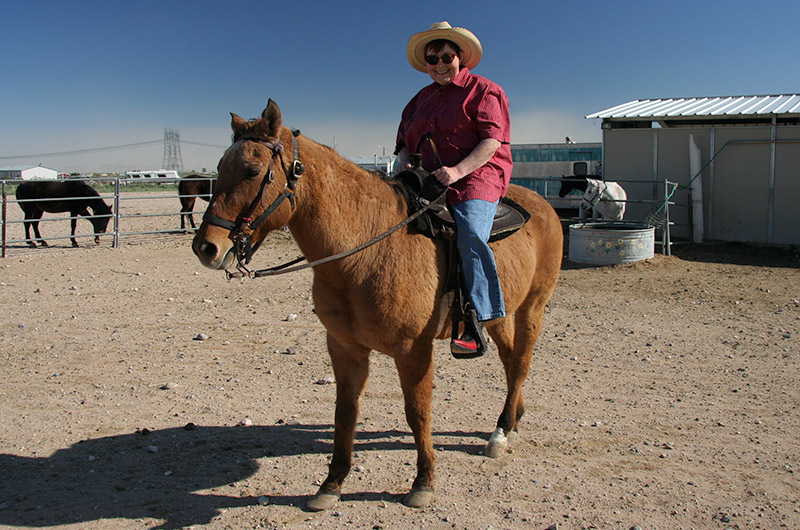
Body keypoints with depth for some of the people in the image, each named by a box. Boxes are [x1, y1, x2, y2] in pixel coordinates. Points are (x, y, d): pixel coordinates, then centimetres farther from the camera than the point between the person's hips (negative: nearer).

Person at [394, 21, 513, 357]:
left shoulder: (484, 91, 6)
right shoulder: (422, 98, 25)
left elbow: (492, 141, -7)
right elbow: (405, 139, 27)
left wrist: (457, 171, -22)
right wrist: (404, 161, 1)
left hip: (475, 176, -7)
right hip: (426, 181, 7)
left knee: (470, 236, -32)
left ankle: (478, 321, -34)